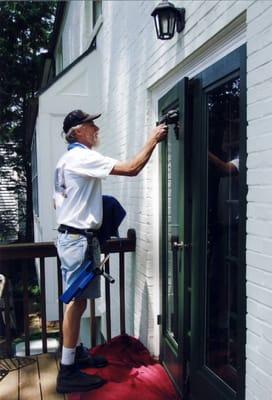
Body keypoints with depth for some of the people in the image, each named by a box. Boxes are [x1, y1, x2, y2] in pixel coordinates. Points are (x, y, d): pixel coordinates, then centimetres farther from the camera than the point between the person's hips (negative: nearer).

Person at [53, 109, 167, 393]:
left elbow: (57, 202, 21)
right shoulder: (83, 157, -15)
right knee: (77, 301, -4)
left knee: (77, 300, 16)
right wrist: (153, 139, -12)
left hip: (71, 236, 10)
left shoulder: (65, 160, 16)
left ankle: (76, 353, 29)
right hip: (78, 238, -10)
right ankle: (67, 372, 5)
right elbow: (131, 169, -22)